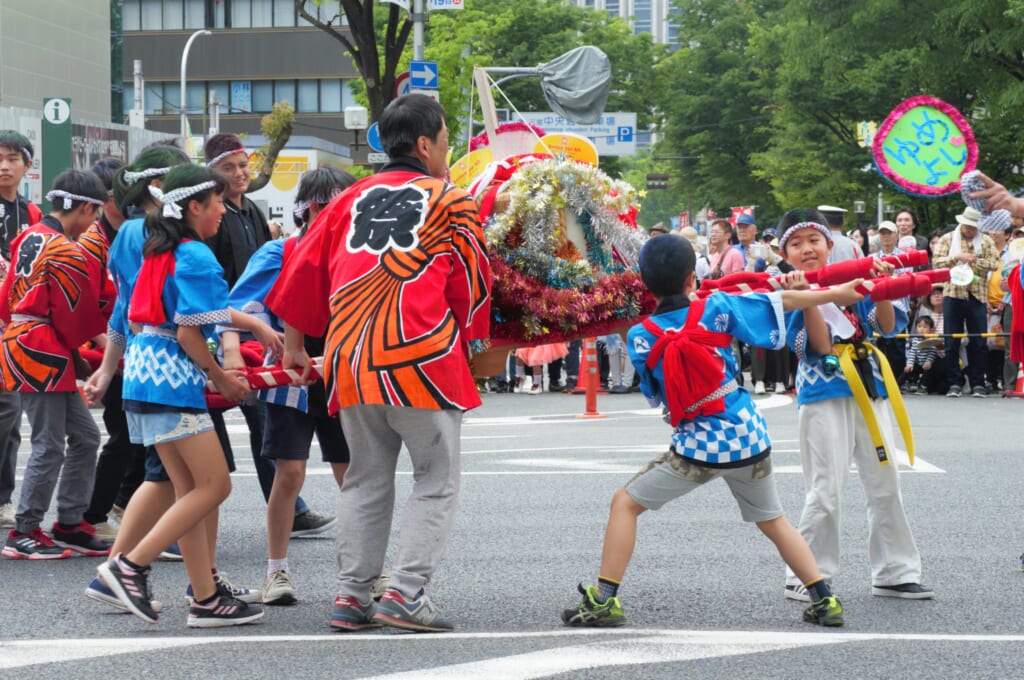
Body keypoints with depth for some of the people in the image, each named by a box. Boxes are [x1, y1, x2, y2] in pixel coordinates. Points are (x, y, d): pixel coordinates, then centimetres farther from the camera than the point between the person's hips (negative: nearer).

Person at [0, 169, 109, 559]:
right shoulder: (65, 252, -17)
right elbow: (78, 318, -10)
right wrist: (97, 340, 8)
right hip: (44, 355, -10)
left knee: (84, 437, 13)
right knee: (49, 446, -4)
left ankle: (69, 525, 17)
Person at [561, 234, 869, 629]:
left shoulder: (640, 337, -5)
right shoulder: (716, 309, -2)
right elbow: (782, 301, 3)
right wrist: (838, 292, 14)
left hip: (698, 447, -3)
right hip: (749, 437, 3)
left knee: (625, 503, 11)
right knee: (773, 521, 22)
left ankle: (604, 600, 2)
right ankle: (824, 600, 17)